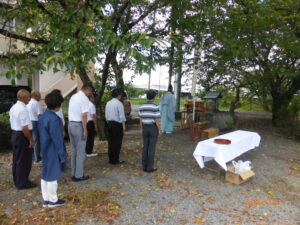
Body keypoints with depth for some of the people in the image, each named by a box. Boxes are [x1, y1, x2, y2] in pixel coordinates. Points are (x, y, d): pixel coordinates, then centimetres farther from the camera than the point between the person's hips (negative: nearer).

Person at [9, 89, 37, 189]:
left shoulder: (13, 108, 10)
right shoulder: (23, 110, -22)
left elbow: (12, 122, 16)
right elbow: (25, 128, -26)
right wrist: (31, 140, -18)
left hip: (14, 134, 10)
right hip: (22, 136, -10)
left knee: (16, 159, 18)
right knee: (24, 161, 3)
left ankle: (17, 181, 32)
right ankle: (23, 183, 16)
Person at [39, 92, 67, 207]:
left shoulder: (43, 117, 5)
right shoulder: (54, 119, -23)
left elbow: (43, 135, 13)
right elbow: (57, 139, -21)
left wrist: (44, 149, 21)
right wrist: (62, 155, -14)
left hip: (45, 151, 9)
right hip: (53, 152, -9)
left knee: (45, 175, 15)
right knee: (52, 176, 4)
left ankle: (46, 199, 26)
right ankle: (53, 200, 18)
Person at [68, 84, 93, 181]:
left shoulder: (73, 97, 14)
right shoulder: (84, 98, -12)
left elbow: (71, 112, 15)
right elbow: (84, 115, -18)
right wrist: (85, 130, -17)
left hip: (70, 124, 8)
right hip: (78, 125, -8)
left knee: (73, 150, 14)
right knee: (81, 152, 1)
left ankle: (74, 174, 22)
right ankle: (79, 175, 8)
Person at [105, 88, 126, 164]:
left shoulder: (108, 103, 10)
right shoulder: (119, 104, -12)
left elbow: (106, 115, 15)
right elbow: (122, 116, -15)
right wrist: (124, 126, -11)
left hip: (110, 123, 7)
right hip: (117, 124, -7)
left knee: (111, 141, 12)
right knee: (117, 142, 0)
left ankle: (111, 159, 20)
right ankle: (115, 160, 4)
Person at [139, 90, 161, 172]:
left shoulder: (142, 107, 1)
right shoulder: (155, 107, -15)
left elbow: (141, 119, 6)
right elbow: (157, 120, -14)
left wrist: (142, 129, 16)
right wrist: (159, 130, -3)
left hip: (145, 128, 5)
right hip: (153, 128, -5)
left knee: (145, 147, 11)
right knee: (152, 148, 1)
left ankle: (145, 166, 14)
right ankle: (150, 167, 6)